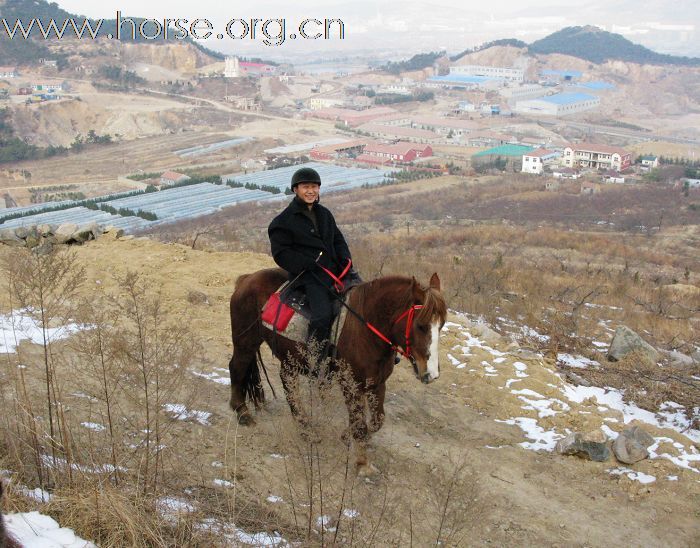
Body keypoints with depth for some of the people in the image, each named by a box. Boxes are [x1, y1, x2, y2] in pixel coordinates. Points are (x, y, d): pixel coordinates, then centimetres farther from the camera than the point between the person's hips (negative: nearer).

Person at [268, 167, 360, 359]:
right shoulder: (284, 220, -1)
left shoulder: (324, 214, 18)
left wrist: (347, 263, 3)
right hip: (308, 276, -6)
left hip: (335, 269, 7)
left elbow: (338, 241, 23)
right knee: (323, 315, -28)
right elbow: (281, 254, -6)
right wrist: (311, 266, -15)